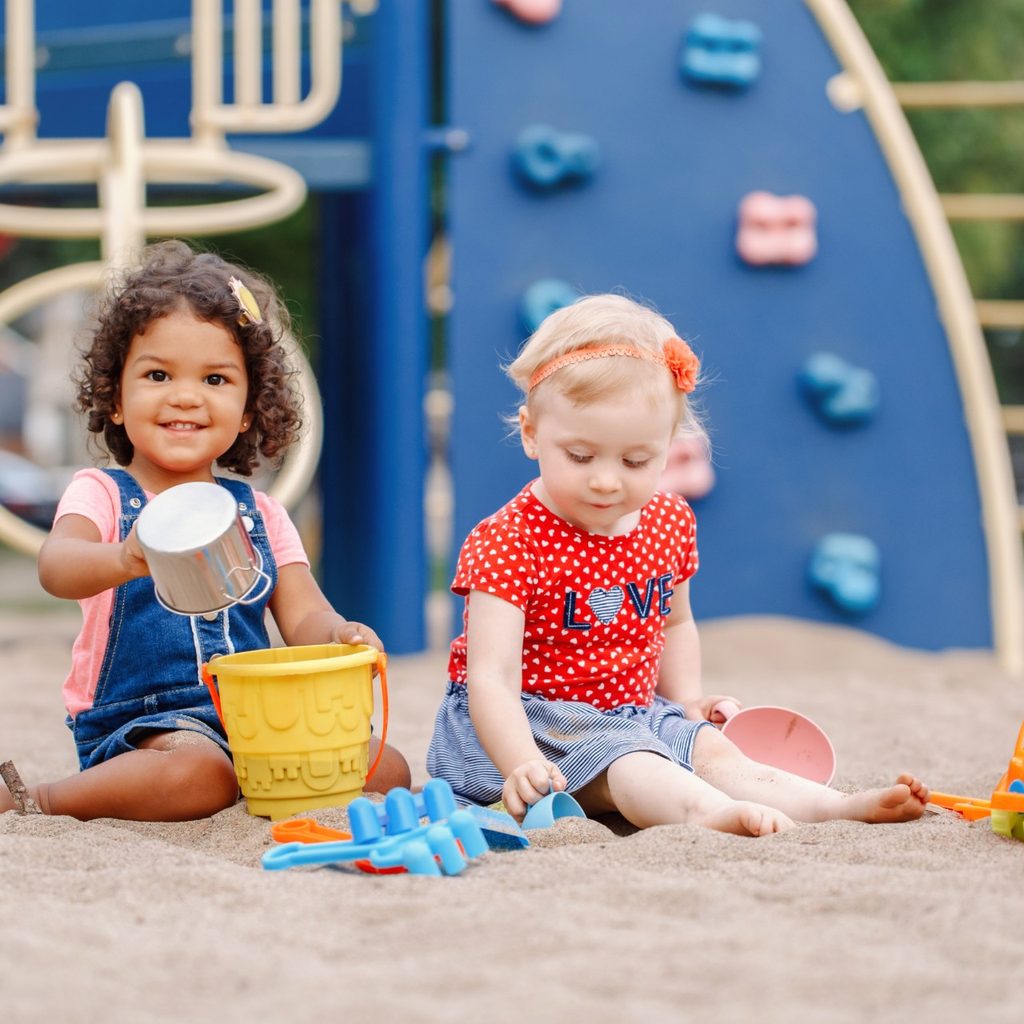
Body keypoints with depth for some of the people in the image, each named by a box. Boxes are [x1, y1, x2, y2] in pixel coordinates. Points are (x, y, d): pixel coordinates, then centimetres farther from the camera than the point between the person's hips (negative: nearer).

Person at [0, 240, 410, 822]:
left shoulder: (261, 514, 14)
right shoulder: (104, 495, 0)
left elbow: (304, 617, 7)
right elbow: (56, 565, -22)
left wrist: (339, 636, -19)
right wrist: (122, 561, -47)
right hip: (140, 724, -5)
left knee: (386, 770, -11)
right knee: (198, 773, -37)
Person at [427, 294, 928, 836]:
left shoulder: (669, 522, 3)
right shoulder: (507, 542, -19)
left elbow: (675, 623, 24)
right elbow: (492, 677, -28)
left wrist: (686, 700, 6)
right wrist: (522, 767, -44)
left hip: (635, 716, 8)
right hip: (531, 724, -8)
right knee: (623, 759, -33)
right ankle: (711, 811, -58)